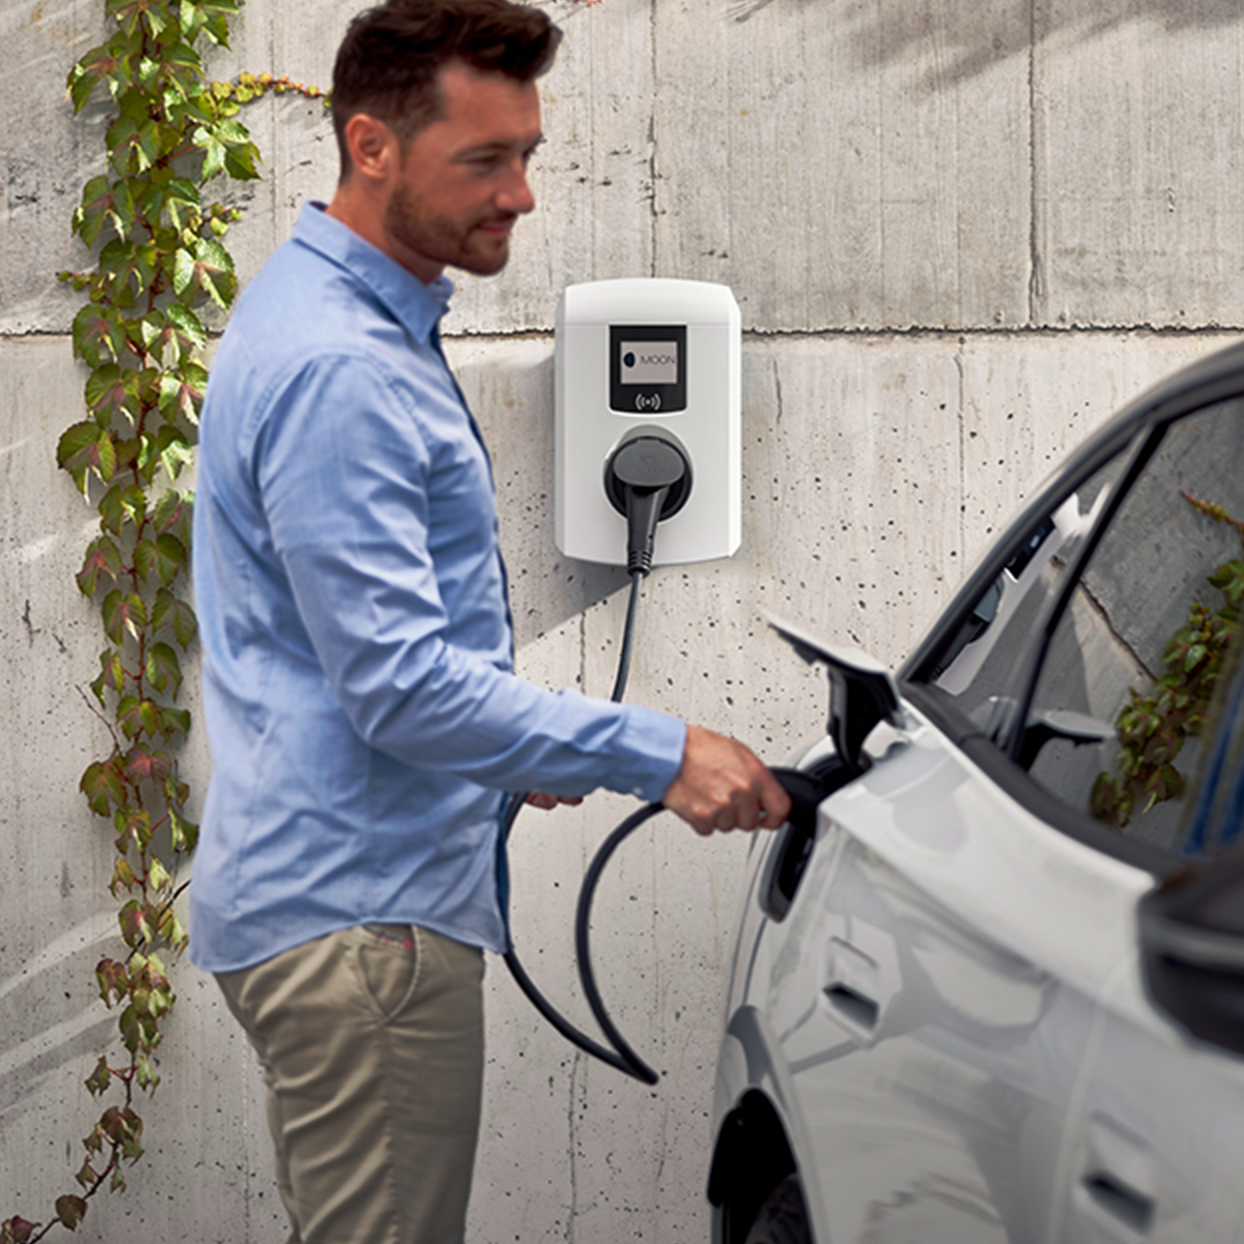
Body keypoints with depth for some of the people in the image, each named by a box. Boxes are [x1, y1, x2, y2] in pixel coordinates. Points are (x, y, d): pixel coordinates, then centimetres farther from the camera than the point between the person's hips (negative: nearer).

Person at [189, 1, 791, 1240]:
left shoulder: (348, 317, 14)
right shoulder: (338, 370, -21)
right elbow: (399, 682, -26)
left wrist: (512, 742, 24)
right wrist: (658, 755, -23)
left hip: (331, 894, 11)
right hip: (359, 915, -11)